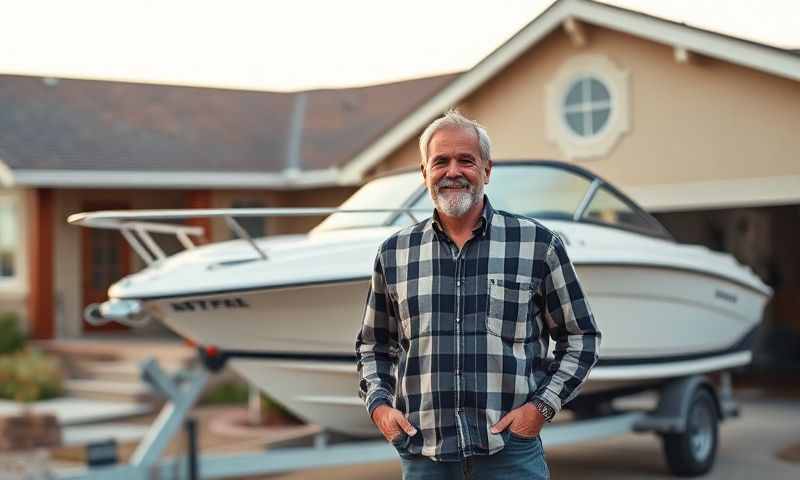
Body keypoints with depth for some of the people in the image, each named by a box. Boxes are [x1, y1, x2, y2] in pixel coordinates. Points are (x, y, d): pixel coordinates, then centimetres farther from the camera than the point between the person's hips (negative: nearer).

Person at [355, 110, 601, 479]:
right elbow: (373, 345, 20)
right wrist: (379, 404, 3)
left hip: (511, 450, -2)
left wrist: (542, 406, -5)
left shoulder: (537, 244, 2)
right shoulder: (394, 253, 9)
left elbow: (580, 337, 7)